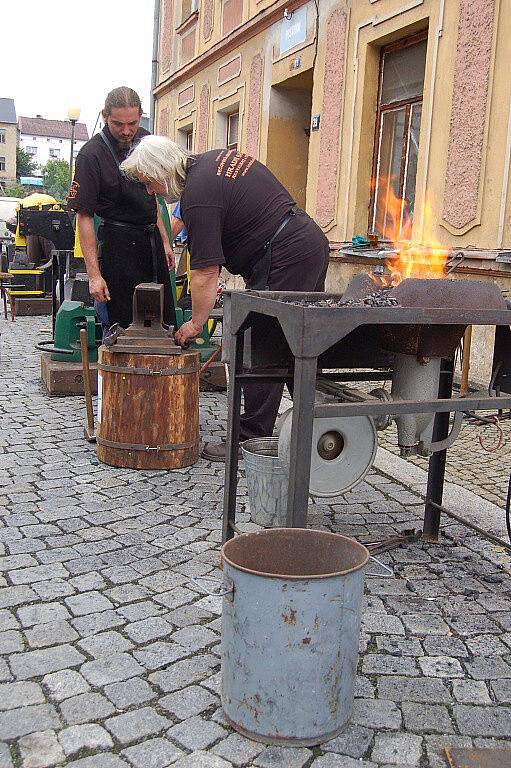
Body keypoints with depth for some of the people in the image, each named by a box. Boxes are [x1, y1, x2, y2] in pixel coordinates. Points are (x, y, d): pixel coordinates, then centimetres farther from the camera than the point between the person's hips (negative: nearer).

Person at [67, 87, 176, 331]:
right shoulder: (91, 154, -14)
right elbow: (84, 216, -15)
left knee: (166, 321, 11)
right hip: (118, 243, -6)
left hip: (152, 238, 7)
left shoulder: (145, 140, 7)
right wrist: (94, 274, -20)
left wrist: (164, 241, 16)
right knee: (121, 324, -3)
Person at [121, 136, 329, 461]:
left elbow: (205, 272, -17)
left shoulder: (199, 196, -17)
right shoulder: (214, 158, 12)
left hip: (284, 260, -10)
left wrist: (195, 324, -6)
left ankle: (251, 440, 0)